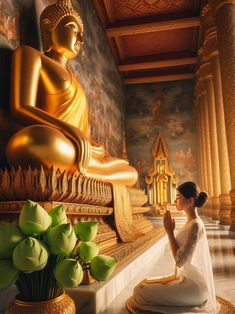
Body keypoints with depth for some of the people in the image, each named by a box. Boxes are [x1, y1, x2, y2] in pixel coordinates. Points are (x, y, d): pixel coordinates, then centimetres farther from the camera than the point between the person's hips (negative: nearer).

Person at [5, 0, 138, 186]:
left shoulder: (71, 79, 29)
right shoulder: (31, 55, 8)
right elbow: (21, 109, -9)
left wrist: (96, 148, 3)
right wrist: (69, 130, -23)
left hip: (74, 154, 7)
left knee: (132, 173, 16)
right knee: (42, 141, -41)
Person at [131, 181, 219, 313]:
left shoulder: (195, 225, -23)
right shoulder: (191, 222, 7)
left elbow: (180, 260, -24)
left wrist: (170, 232, -19)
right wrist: (174, 276, 5)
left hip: (192, 285, -9)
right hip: (187, 279, 9)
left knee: (140, 291, -8)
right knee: (144, 285, 14)